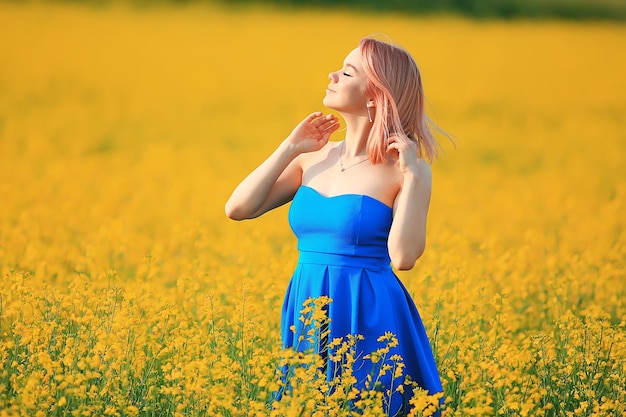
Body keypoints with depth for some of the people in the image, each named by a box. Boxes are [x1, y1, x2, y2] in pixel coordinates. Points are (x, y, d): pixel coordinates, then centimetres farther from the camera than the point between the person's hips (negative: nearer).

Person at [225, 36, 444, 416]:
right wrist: (289, 149, 3)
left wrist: (411, 176, -19)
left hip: (370, 321, -5)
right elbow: (238, 209, 4)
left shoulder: (406, 168, -6)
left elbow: (403, 257, -18)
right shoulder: (316, 156, 8)